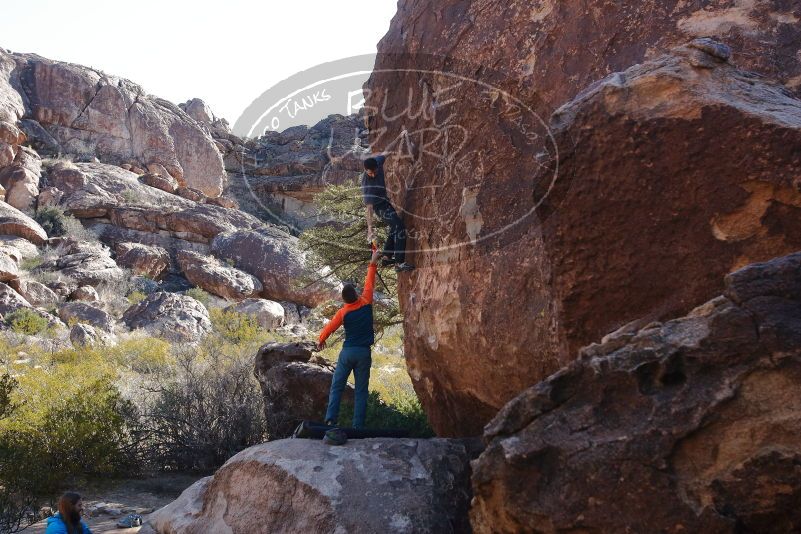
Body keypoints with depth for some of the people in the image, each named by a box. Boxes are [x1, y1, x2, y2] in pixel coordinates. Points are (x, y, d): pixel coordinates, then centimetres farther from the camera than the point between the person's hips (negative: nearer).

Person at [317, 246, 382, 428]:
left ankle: (330, 419, -6)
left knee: (336, 387, 6)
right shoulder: (366, 303, -6)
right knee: (361, 390, 4)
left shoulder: (343, 312, -8)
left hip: (347, 352, -1)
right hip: (364, 353, 1)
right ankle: (358, 425, -1)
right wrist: (373, 263, 17)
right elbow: (369, 283, 6)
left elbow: (330, 327, 3)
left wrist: (321, 340, 22)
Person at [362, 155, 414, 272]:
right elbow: (369, 208, -36)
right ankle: (399, 263, -27)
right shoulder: (367, 185, -34)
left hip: (384, 200, 9)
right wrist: (370, 229, -39)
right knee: (399, 227, -21)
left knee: (395, 227, 19)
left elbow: (384, 156, 6)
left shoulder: (377, 161, -18)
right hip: (379, 206, -9)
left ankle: (386, 258, 24)